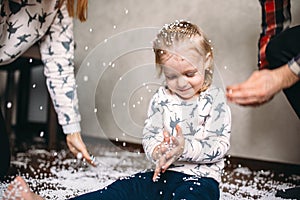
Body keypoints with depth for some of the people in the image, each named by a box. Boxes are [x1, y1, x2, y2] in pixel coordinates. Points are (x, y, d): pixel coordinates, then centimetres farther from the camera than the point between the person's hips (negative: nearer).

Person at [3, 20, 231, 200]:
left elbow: (220, 144, -9)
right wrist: (158, 152, -18)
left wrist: (185, 148, -26)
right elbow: (149, 136, 6)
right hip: (163, 174, 4)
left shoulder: (215, 100, -3)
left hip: (200, 179, -4)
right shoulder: (161, 99, 7)